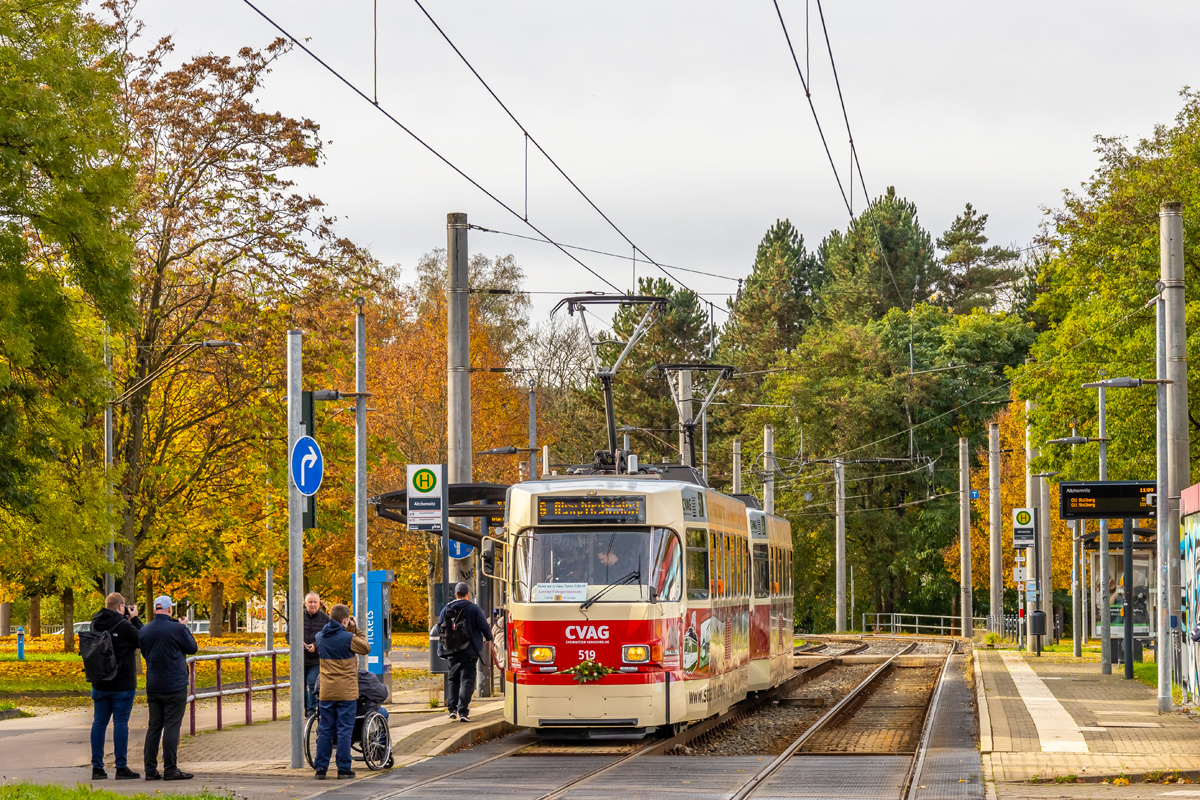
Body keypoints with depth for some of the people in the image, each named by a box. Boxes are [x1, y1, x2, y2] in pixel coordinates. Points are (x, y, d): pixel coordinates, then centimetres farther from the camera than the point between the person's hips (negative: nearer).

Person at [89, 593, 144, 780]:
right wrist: (134, 619, 4)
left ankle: (97, 767, 9)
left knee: (99, 722, 8)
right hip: (122, 684, -6)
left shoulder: (96, 624, 5)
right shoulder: (123, 626, -15)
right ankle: (121, 767, -1)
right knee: (120, 722, -2)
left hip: (100, 684, 6)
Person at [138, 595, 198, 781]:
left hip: (153, 687, 5)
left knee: (154, 726, 10)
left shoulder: (144, 631, 4)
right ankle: (170, 770, -4)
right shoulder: (177, 629, -12)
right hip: (175, 685, -5)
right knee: (172, 726, -3)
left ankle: (150, 769, 9)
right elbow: (192, 648, 1)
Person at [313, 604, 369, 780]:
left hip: (326, 693, 4)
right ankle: (343, 769, 3)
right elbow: (366, 648, 3)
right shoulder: (348, 638, -13)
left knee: (325, 730, 9)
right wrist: (355, 629, 5)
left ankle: (320, 767, 9)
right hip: (346, 693, -4)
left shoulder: (319, 637, 4)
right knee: (344, 731, 1)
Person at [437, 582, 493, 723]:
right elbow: (484, 627, -2)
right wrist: (489, 637, 19)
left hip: (452, 652, 4)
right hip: (469, 652, -4)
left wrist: (442, 650, 19)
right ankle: (462, 711, -12)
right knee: (467, 680, -4)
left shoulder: (446, 609, 8)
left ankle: (452, 709, 9)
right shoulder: (473, 609, -4)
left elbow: (440, 630, 11)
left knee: (453, 679, 16)